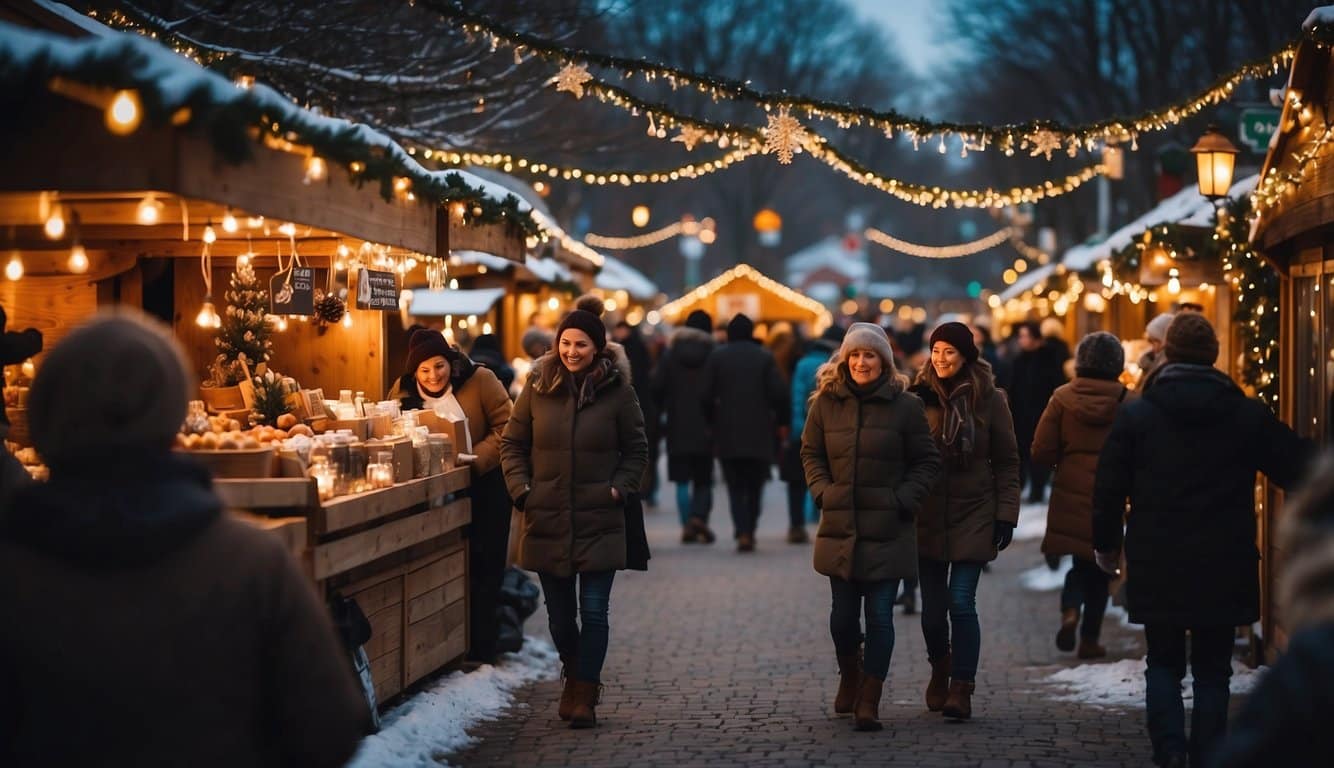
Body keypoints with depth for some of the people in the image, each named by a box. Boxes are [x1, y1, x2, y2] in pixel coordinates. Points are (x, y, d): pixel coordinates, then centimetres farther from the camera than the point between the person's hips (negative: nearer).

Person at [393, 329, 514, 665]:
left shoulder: (480, 381, -15)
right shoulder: (403, 391, -4)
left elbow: (506, 429, -16)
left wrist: (476, 460, -28)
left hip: (483, 487, -3)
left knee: (482, 571, 3)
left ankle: (480, 653, 11)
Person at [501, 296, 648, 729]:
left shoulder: (617, 391, -3)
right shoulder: (538, 386, 1)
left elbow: (636, 450, 5)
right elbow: (512, 443, 8)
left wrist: (620, 488, -8)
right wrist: (521, 487, -4)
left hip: (599, 522, -2)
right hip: (547, 519, 2)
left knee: (594, 611, -4)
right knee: (559, 613, 11)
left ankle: (585, 696, 5)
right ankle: (575, 678, 34)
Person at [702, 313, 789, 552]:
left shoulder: (717, 356, 0)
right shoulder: (764, 357, 0)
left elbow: (707, 395, -3)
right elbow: (778, 394, -6)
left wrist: (712, 422, 9)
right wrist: (781, 423, 5)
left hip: (728, 434, 0)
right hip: (759, 434, 0)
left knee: (736, 487, 3)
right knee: (755, 486, 14)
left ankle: (743, 533, -13)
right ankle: (750, 530, 13)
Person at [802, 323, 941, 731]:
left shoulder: (905, 406, -3)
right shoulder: (826, 402, 4)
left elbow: (927, 461, 3)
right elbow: (810, 452, 14)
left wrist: (903, 499, -9)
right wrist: (822, 490, -1)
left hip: (887, 529, -2)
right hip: (840, 526, 2)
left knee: (880, 615, -5)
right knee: (843, 613, 10)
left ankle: (869, 701, 0)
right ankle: (849, 678, 36)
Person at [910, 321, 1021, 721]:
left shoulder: (989, 400, -2)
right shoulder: (920, 397, 2)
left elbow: (1007, 462, 1)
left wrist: (1006, 515, -4)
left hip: (972, 514, -2)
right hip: (927, 515, 2)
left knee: (962, 602, -9)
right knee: (932, 606, 7)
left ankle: (961, 688, -1)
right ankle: (940, 670, 33)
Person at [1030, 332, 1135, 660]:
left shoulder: (1062, 397, -6)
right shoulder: (1129, 403, -8)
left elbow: (1041, 453, -6)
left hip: (1070, 497, 1)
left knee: (1079, 564, 16)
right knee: (1098, 569, 13)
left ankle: (1070, 611, -10)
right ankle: (1090, 639, 15)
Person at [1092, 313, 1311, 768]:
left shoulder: (1135, 415, -3)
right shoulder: (1248, 415, -1)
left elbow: (1109, 488, -1)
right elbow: (1298, 468, 2)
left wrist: (1106, 544, 12)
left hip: (1157, 571, 0)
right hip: (1224, 570, 0)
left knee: (1164, 663, 13)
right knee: (1212, 670, 10)